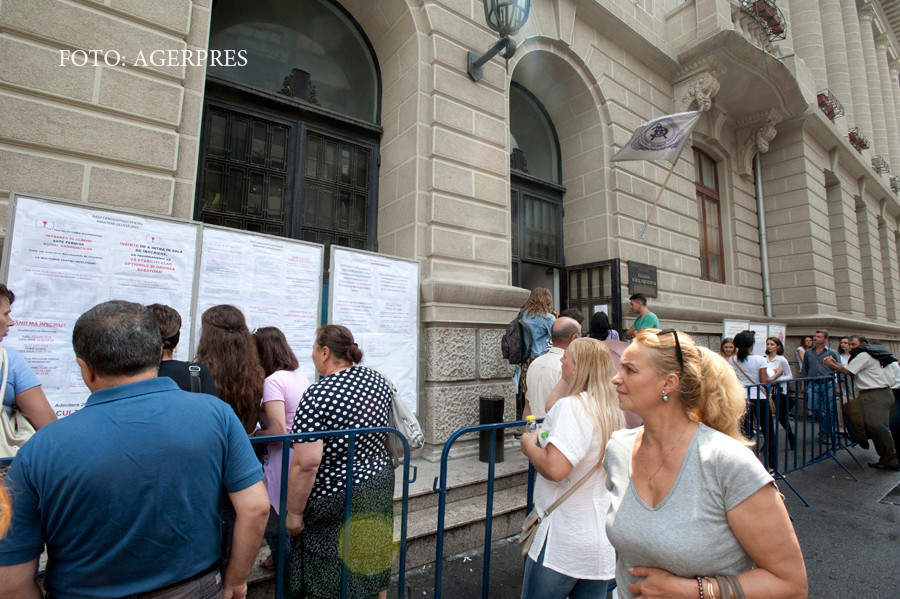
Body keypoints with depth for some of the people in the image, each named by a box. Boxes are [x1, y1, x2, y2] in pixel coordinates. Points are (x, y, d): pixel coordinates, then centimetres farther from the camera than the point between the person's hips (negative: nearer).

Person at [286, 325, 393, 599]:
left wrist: (294, 513, -14)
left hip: (336, 496, -6)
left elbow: (306, 463, -26)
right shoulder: (378, 379, -2)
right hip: (379, 483, 7)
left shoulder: (317, 395, -23)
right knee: (374, 564, 23)